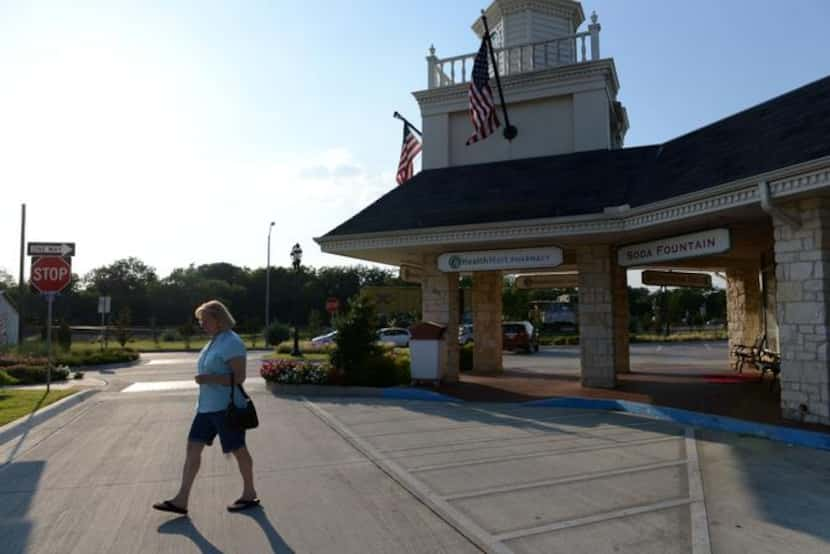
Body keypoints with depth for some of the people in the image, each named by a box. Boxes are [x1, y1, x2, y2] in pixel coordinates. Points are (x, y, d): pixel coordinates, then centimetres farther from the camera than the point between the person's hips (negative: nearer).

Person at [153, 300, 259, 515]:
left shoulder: (231, 342, -18)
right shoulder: (214, 341, 11)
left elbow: (239, 377, -22)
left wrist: (208, 378, -27)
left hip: (226, 407, -9)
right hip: (207, 406, 9)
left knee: (238, 450, 5)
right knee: (193, 447, 7)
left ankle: (250, 495, 22)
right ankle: (181, 499, 14)